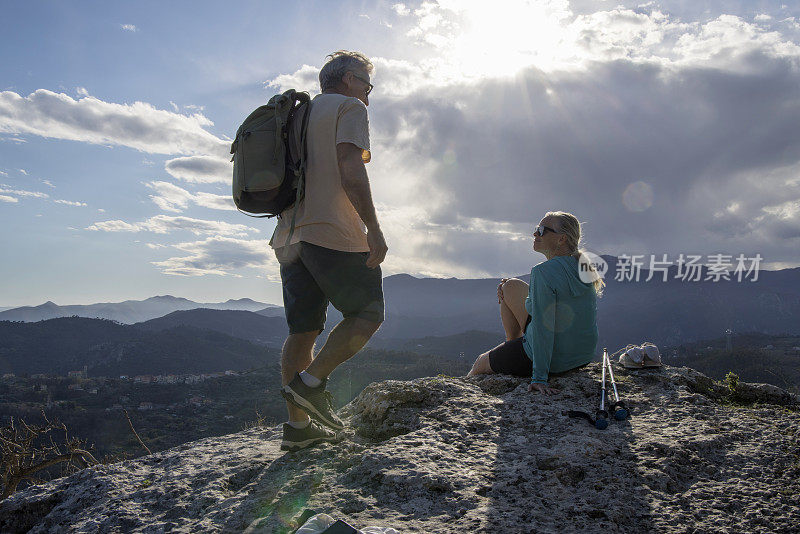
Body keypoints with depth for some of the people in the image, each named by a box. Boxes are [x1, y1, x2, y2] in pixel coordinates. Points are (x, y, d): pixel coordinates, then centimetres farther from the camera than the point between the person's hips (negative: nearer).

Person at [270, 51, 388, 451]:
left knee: (303, 329, 7)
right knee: (367, 314, 3)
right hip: (334, 231, -8)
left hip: (290, 235, 8)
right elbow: (350, 169, -14)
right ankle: (310, 382, -7)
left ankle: (298, 423, 9)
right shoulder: (349, 108, 2)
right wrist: (373, 230, -16)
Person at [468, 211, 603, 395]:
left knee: (481, 363, 16)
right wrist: (507, 291, 14)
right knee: (511, 286, 19)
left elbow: (543, 329, -30)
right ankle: (512, 343, 37)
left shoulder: (544, 272, -26)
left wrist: (539, 378, -27)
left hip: (552, 360, -8)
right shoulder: (582, 267, 1)